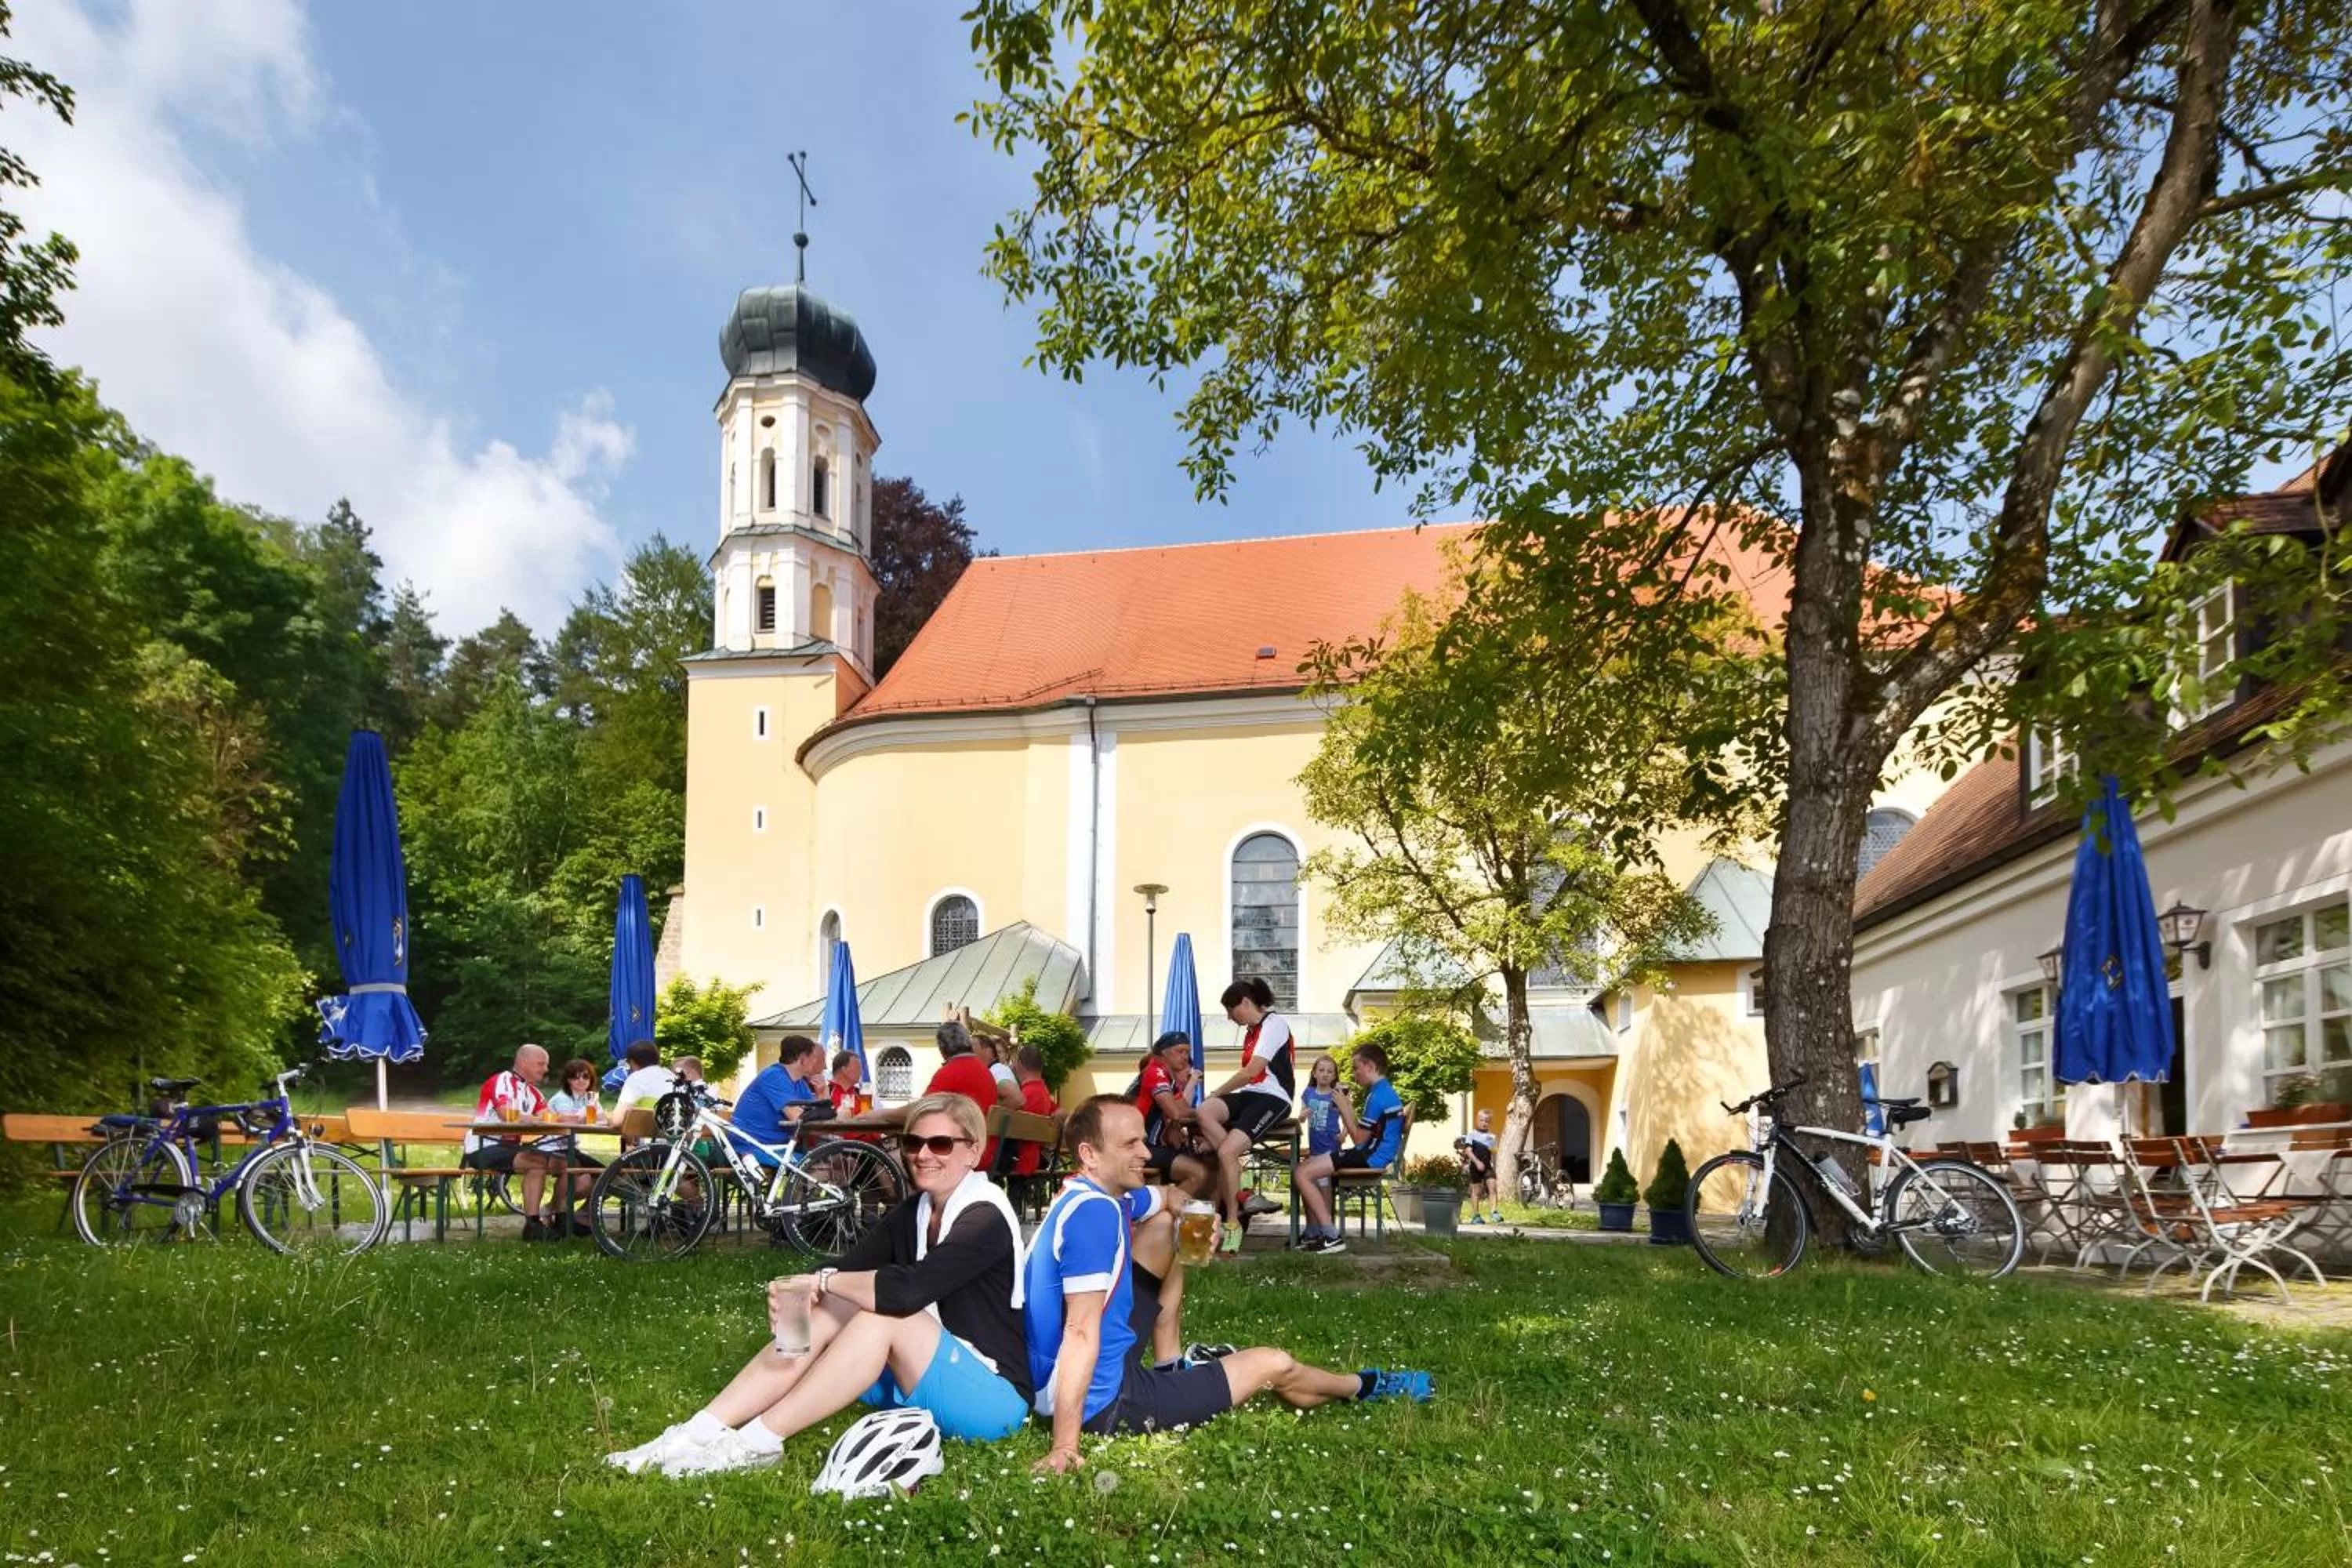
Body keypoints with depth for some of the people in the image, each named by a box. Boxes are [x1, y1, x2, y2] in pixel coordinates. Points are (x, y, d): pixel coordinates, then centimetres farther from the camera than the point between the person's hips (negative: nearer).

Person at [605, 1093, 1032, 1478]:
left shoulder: (985, 1219, -18)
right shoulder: (914, 1212, 8)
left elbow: (905, 1291, -31)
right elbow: (849, 1267, -3)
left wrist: (821, 1281, -18)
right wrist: (796, 1290, -25)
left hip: (992, 1395, -7)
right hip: (917, 1381, 8)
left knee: (882, 1314, -27)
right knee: (825, 1311, -10)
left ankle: (756, 1444, -24)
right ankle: (700, 1431, -15)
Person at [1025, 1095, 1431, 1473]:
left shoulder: (1091, 1196, 3)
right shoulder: (1094, 1212, -26)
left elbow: (1166, 1197, 24)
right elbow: (1081, 1332, -31)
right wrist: (1065, 1447, -33)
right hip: (1103, 1401, -10)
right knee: (1275, 1366, 6)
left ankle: (1171, 1367, 26)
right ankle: (1366, 1386, 37)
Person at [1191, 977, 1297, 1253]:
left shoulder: (1274, 1023, -7)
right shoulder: (1251, 1031, 22)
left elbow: (1252, 1072, -14)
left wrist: (1216, 1093, -5)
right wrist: (1218, 1098, 1)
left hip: (1273, 1098, -8)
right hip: (1250, 1095, 8)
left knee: (1227, 1151, -25)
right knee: (1204, 1112, -23)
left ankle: (1232, 1223, -12)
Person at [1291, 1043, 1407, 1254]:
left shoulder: (1377, 1096, -18)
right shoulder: (1387, 1091, 16)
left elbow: (1360, 1139, -17)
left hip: (1369, 1157, -11)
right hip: (1372, 1155, 11)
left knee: (1302, 1173, -15)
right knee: (1306, 1165, 15)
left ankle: (1332, 1237, -17)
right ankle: (1314, 1234, 13)